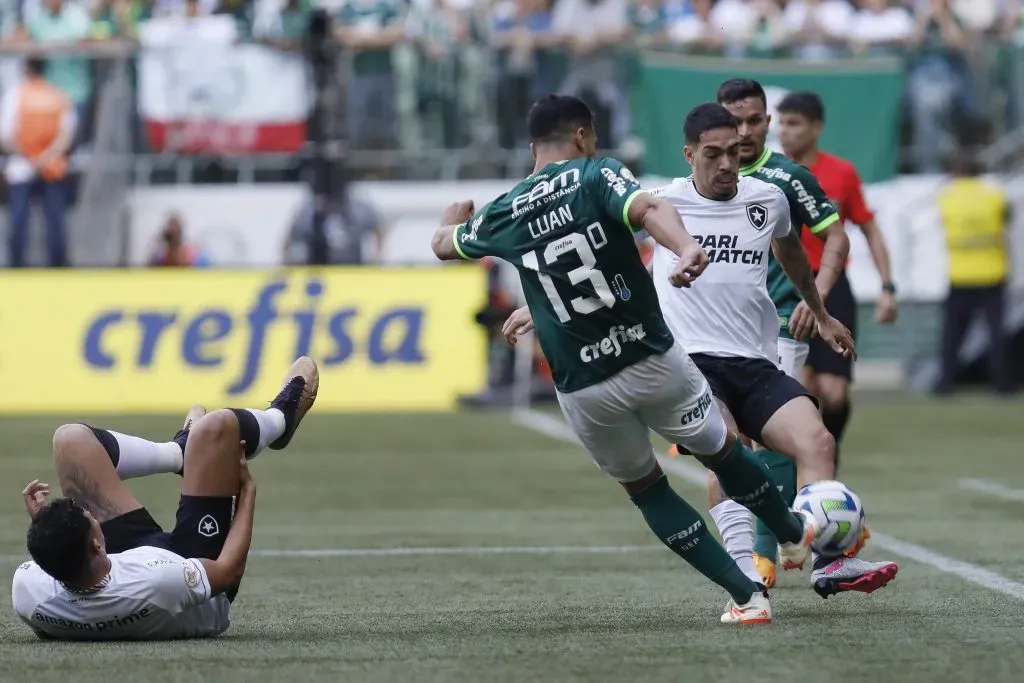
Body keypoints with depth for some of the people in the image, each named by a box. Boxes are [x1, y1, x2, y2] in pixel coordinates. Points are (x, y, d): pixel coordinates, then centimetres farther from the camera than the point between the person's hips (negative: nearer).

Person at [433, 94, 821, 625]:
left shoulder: (504, 214, 6)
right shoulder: (597, 176, -5)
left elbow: (444, 245, 26)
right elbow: (646, 208, -28)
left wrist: (453, 221, 50)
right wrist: (687, 249, -46)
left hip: (583, 392, 2)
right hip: (652, 360, -2)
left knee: (645, 488, 19)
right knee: (722, 451, 23)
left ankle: (745, 596, 13)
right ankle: (792, 534, 46)